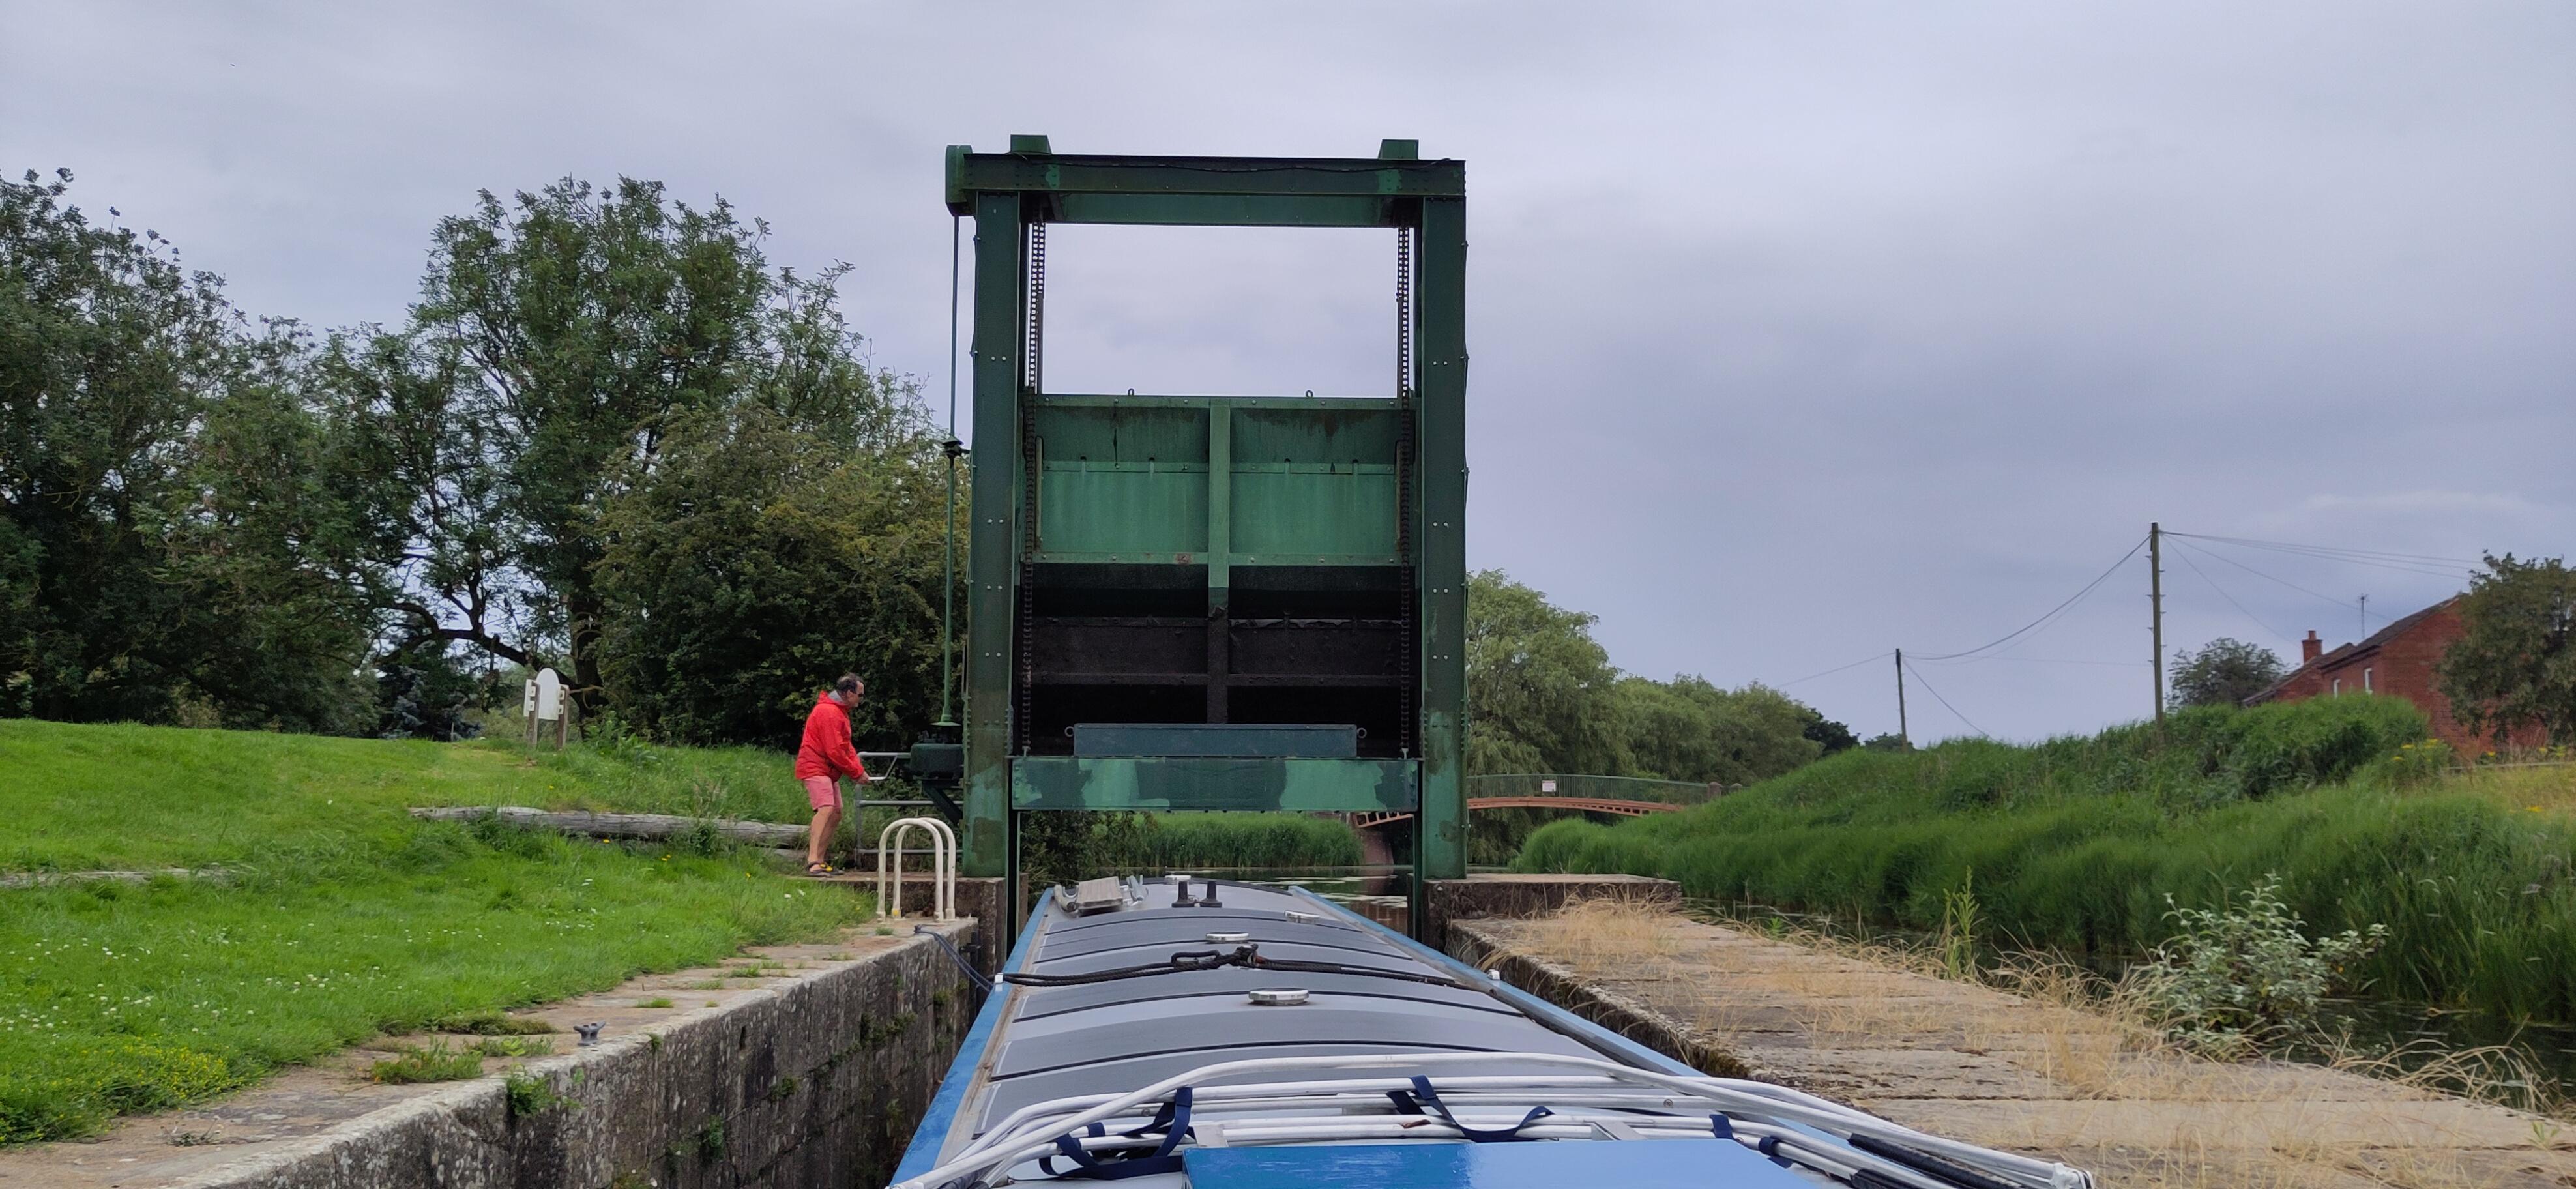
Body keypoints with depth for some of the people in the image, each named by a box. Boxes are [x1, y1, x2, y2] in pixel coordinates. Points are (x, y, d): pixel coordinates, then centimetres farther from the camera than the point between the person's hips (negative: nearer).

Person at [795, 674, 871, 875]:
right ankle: (813, 862, -30)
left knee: (836, 814, 12)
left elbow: (846, 747, 21)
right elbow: (834, 751, -22)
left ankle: (818, 861, 16)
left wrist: (859, 768, 6)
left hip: (828, 771, 11)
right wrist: (857, 773, -13)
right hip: (815, 768, -11)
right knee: (826, 809, -23)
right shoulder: (828, 712, -18)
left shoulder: (839, 711, 18)